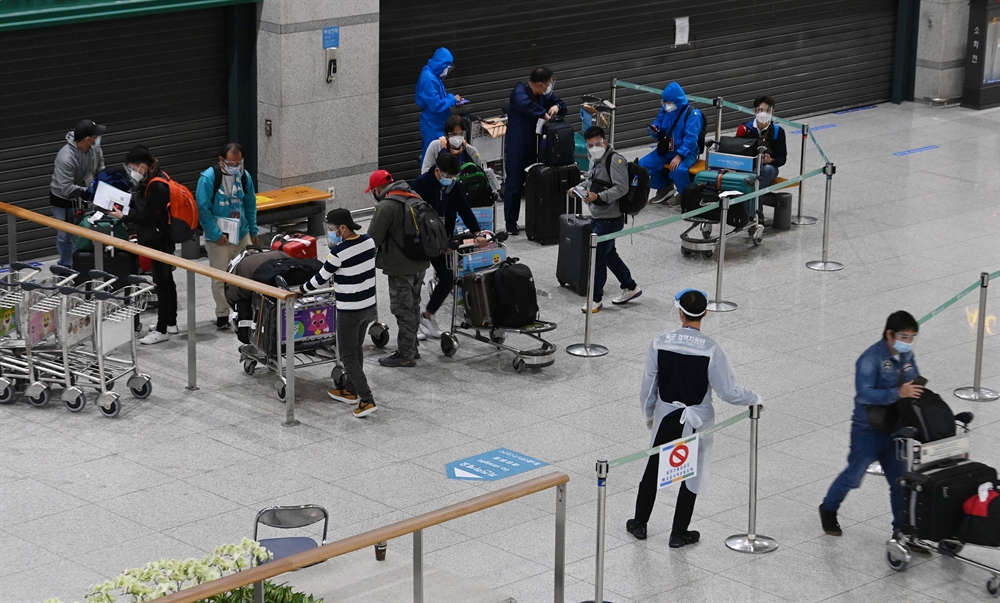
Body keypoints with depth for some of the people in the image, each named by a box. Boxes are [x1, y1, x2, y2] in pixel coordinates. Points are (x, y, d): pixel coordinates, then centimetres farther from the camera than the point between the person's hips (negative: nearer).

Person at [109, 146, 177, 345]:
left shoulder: (156, 186, -23)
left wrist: (123, 217, -15)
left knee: (161, 283, -4)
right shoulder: (153, 180, 7)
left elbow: (147, 216, -22)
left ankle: (162, 330, 1)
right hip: (162, 240, 10)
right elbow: (143, 207, 15)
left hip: (159, 242, -10)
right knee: (166, 280, 18)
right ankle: (170, 323, 29)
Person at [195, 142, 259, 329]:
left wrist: (253, 231, 10)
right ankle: (222, 314, 12)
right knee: (220, 278, 0)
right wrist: (216, 235, -16)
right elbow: (203, 209, -15)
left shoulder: (244, 176, 1)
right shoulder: (208, 178, -15)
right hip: (219, 237, -4)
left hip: (241, 235, 4)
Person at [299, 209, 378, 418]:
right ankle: (350, 390, 35)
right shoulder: (369, 241, -3)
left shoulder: (339, 252, -23)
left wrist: (302, 290, 6)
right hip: (369, 305, 8)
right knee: (356, 349, 22)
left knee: (348, 356, 2)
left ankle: (367, 400, -5)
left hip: (350, 311, -8)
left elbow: (321, 277, -11)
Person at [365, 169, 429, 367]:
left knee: (403, 309, -1)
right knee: (413, 306, 19)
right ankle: (411, 349, 29)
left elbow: (373, 239, -16)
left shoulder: (385, 207, -18)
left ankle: (405, 355, 4)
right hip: (420, 264, 9)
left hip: (400, 267, -9)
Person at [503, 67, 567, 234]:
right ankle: (511, 222, 5)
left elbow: (561, 104, 16)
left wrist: (557, 107, -8)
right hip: (517, 147, -7)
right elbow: (524, 104, -40)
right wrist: (544, 114, -34)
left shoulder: (543, 95, 5)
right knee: (514, 184, -2)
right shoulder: (519, 91, -17)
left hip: (535, 146, 7)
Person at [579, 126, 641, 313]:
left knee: (597, 257, -6)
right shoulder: (595, 159, 11)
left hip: (610, 219, -10)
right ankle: (630, 288, 33)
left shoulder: (615, 160, -17)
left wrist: (598, 196, -33)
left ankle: (596, 299, 4)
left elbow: (621, 188, -25)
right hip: (597, 217, 10)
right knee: (609, 255, 19)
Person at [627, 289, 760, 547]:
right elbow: (728, 390, -16)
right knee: (692, 475, 13)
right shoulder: (710, 349, -19)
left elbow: (648, 385, -1)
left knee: (653, 468, 19)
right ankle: (679, 533, 20)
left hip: (666, 416, 2)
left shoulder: (661, 342, -12)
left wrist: (649, 414, 15)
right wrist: (754, 399, 3)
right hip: (697, 421, -2)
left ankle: (639, 523, 31)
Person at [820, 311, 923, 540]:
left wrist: (917, 391, -11)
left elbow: (915, 383, 13)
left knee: (900, 479, 6)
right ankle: (828, 509, 36)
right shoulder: (870, 359, -23)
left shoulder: (907, 355, 0)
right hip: (869, 431, -6)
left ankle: (901, 528, 18)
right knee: (854, 475, 11)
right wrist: (897, 393, -41)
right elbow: (864, 394, -32)